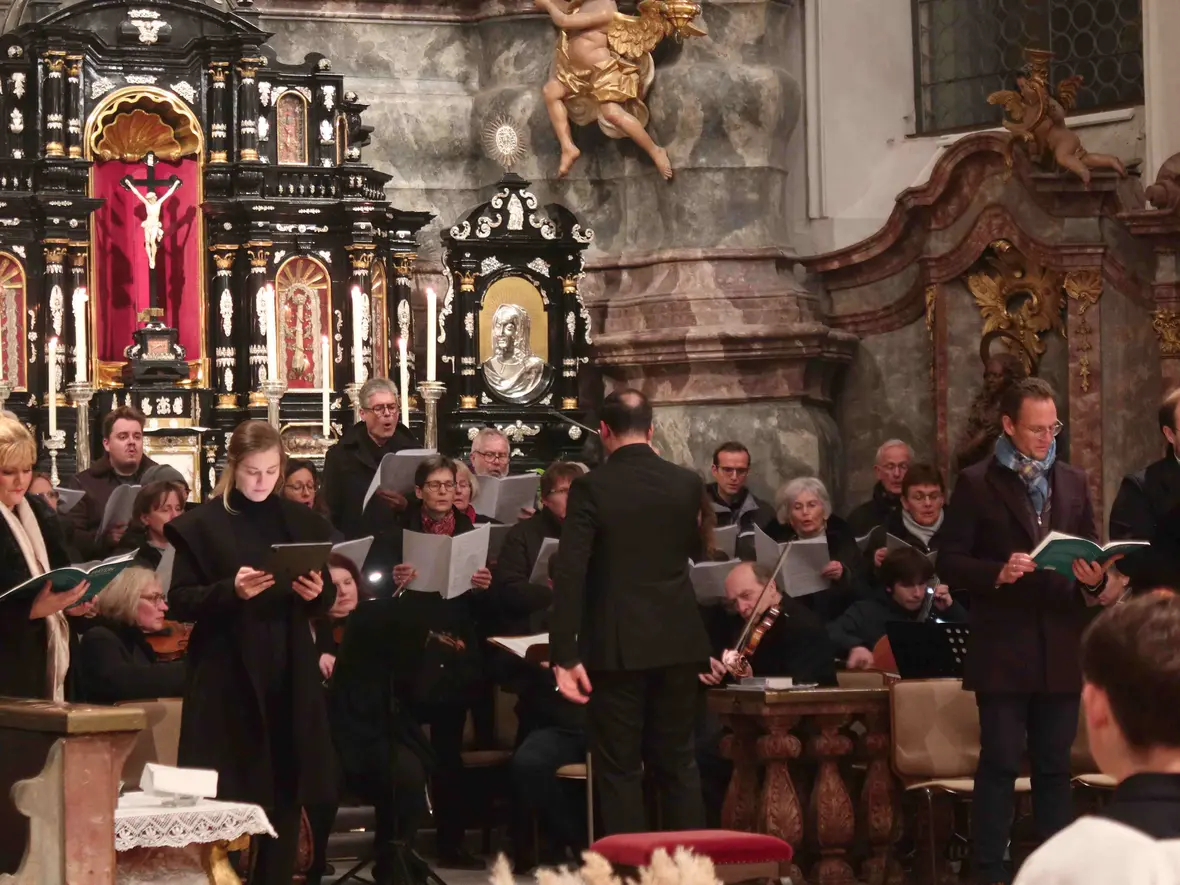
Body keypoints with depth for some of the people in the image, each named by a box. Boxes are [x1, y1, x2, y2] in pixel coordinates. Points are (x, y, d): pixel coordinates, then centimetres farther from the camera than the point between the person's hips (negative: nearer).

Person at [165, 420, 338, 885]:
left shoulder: (302, 522, 10)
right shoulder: (202, 525, -2)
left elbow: (326, 599, 14)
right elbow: (179, 602, -6)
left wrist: (318, 593, -9)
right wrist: (231, 591, -22)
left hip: (289, 676, 4)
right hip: (227, 677, -4)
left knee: (286, 793, 4)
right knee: (229, 796, -4)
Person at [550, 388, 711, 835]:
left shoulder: (590, 488, -10)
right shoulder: (687, 483, 1)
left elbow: (570, 574, -16)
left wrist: (565, 655, -17)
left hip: (617, 647, -4)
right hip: (678, 642, 4)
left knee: (619, 769, 2)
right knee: (678, 763, 14)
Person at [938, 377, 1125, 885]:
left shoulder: (1072, 483, 12)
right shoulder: (977, 484, -1)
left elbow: (1091, 555, 14)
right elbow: (950, 563, -4)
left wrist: (1096, 580, -8)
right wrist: (998, 573, -20)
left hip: (1061, 649, 4)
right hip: (1003, 649, -4)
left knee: (1055, 765, 9)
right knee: (1000, 762, -3)